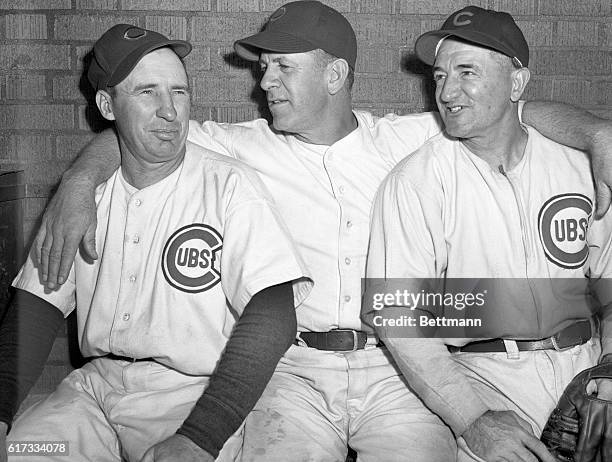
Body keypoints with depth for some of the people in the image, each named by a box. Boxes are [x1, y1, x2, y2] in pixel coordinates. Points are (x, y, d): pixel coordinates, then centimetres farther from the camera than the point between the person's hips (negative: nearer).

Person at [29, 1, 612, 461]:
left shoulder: (404, 140, 6)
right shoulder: (247, 148, 6)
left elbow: (521, 113, 9)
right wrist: (79, 181, -8)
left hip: (397, 366, 0)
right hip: (294, 366, 0)